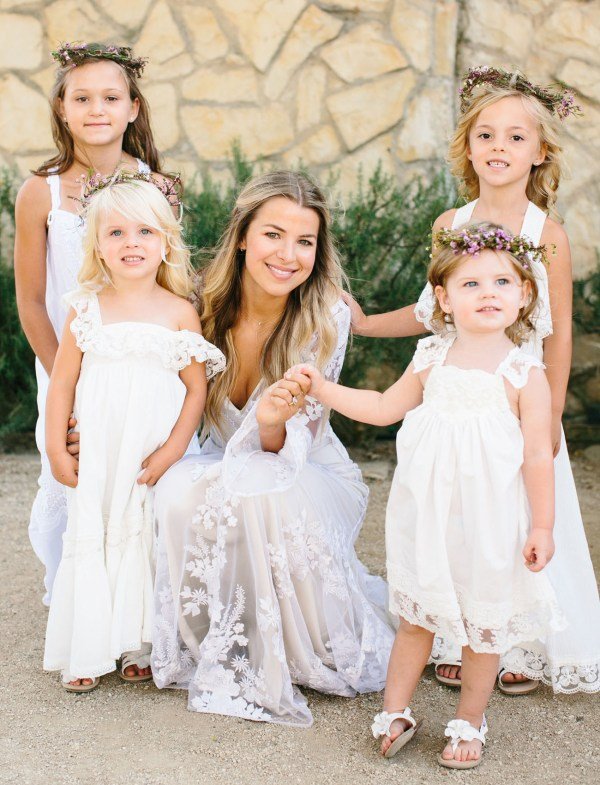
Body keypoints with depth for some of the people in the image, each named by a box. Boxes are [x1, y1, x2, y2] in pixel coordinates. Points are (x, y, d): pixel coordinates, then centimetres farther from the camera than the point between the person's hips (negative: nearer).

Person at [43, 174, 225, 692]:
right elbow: (62, 382, 4)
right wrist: (57, 451, 1)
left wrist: (171, 452, -7)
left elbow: (197, 388, 0)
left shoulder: (180, 313, -1)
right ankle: (86, 651, 16)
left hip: (154, 457, -1)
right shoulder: (88, 309, 1)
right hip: (96, 454, 1)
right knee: (90, 539, 4)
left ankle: (141, 645, 19)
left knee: (148, 542, 4)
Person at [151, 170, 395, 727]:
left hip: (309, 474, -2)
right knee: (178, 489, -31)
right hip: (225, 466, 3)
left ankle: (298, 655, -14)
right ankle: (220, 653, -11)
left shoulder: (327, 318, -19)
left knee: (258, 492, -36)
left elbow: (288, 448, -18)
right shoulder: (206, 304, -13)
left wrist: (273, 422, -42)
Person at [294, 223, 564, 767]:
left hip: (489, 519, -3)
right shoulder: (432, 360, 3)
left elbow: (538, 456, -7)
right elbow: (383, 408, 14)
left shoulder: (524, 374, -9)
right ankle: (395, 713, 29)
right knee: (417, 614, 15)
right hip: (426, 515, 3)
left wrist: (542, 525, -8)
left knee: (482, 623, 9)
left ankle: (469, 722, 28)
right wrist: (322, 387, 9)